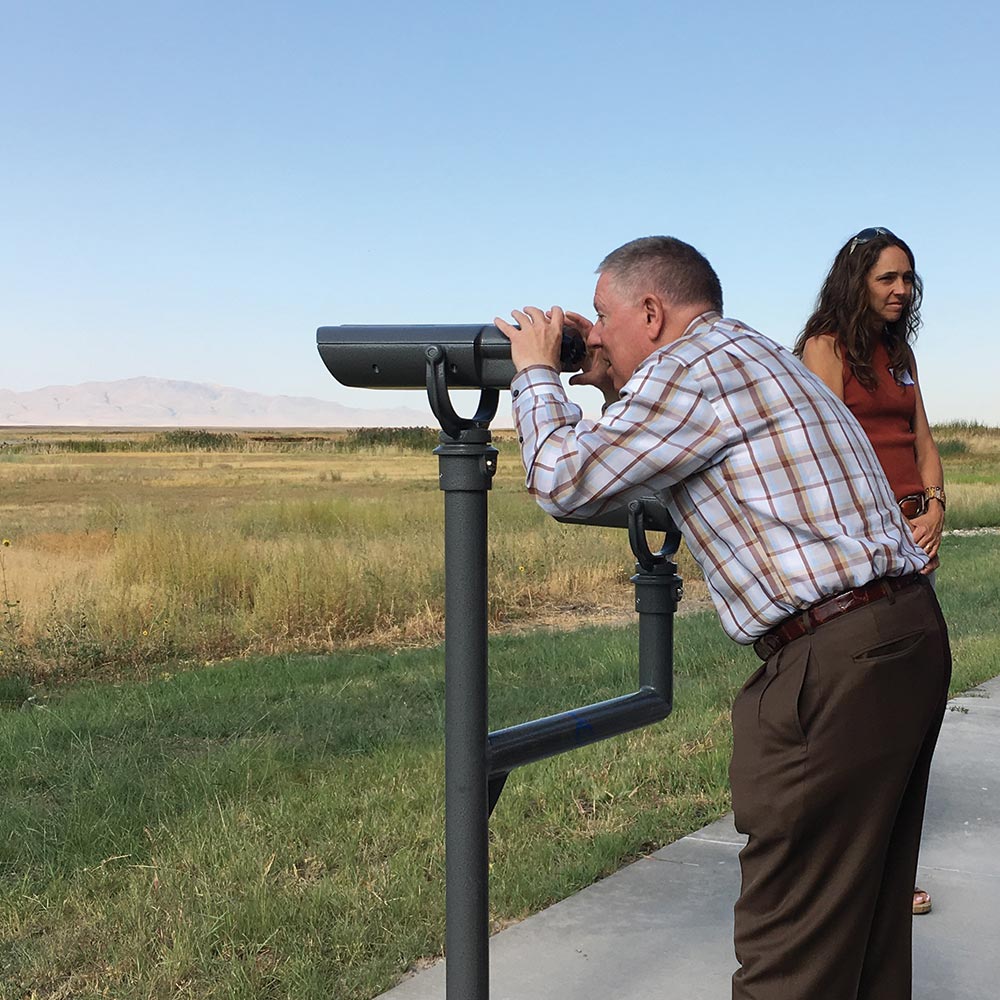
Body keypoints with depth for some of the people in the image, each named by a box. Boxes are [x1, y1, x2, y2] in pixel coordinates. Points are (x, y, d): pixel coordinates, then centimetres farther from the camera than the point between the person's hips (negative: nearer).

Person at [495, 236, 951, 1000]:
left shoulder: (695, 363, -9)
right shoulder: (747, 352, 21)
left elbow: (567, 482, -8)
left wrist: (536, 372, 7)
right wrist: (609, 386, 22)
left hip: (838, 661, -10)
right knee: (866, 913, 19)